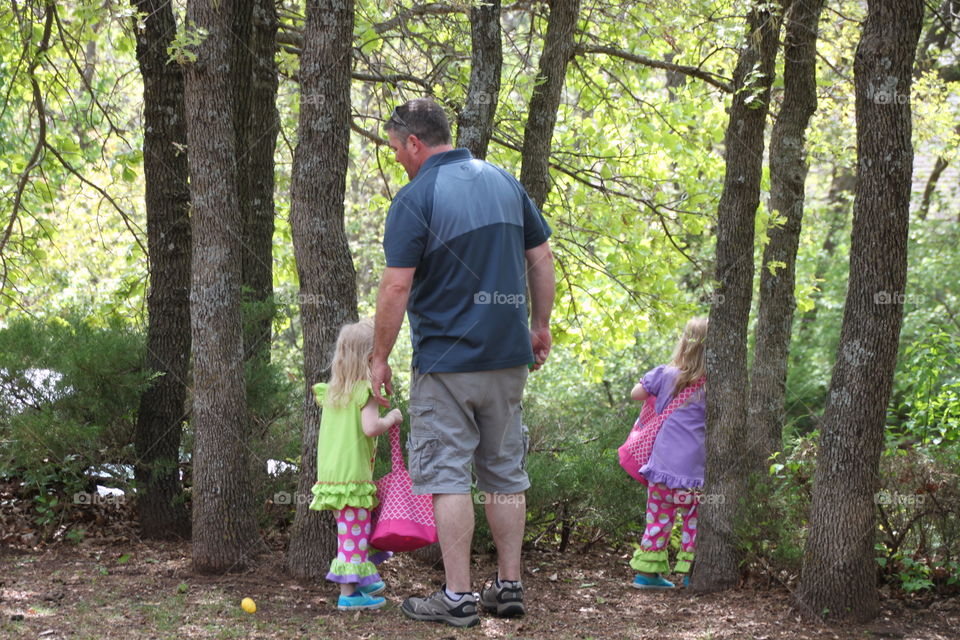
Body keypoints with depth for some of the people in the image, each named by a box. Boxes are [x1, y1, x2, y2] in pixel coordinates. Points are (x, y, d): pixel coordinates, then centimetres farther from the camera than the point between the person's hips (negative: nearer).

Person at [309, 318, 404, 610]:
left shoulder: (331, 391, 13)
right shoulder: (366, 391, -11)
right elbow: (370, 427, -24)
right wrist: (391, 419, -6)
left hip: (330, 474, 8)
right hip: (354, 475, -8)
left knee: (352, 530, 18)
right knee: (354, 532, -4)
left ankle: (363, 580, 26)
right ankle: (349, 593, -4)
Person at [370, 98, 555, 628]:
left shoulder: (415, 198, -11)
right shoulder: (504, 182, 8)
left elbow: (397, 286, -15)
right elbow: (541, 258, 11)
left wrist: (379, 358, -7)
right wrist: (540, 326, 19)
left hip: (445, 361, -6)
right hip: (508, 356, 6)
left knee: (446, 477, -2)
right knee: (505, 473, 14)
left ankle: (458, 598, -3)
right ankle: (509, 586, 17)